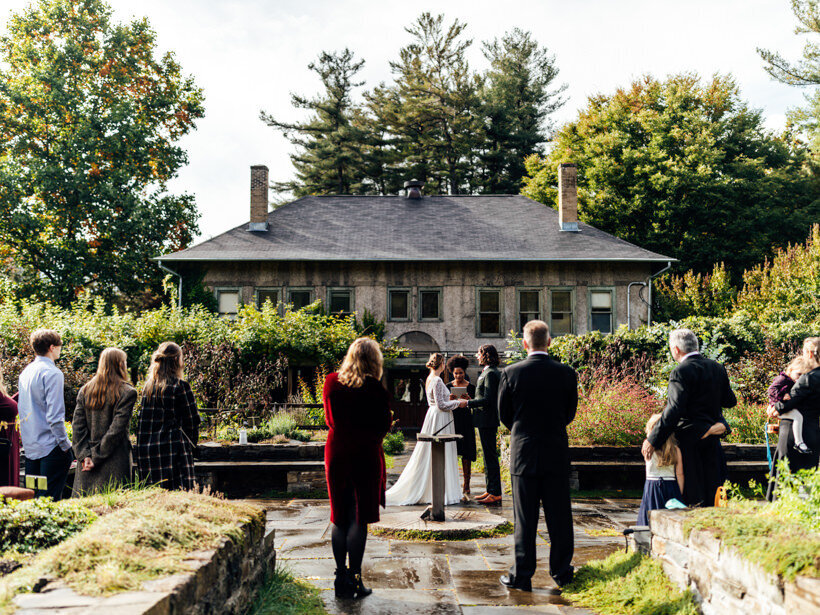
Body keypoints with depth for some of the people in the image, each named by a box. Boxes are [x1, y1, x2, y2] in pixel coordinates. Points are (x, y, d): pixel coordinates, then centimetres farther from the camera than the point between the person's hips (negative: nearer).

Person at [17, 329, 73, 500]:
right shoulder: (52, 373, -14)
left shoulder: (25, 372, 12)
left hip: (30, 446, 9)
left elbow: (22, 410, 18)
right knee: (50, 499, -6)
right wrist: (65, 444, -13)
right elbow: (54, 415, -19)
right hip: (50, 447, -8)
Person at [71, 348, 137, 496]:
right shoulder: (127, 393, -7)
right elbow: (117, 429, -13)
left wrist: (84, 455, -2)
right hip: (114, 462, -5)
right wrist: (97, 457, -10)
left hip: (87, 463, 5)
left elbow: (77, 426, 2)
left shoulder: (85, 391, 9)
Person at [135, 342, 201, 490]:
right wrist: (191, 445, 9)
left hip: (148, 450, 6)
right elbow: (192, 420, -6)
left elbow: (142, 421, 12)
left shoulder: (147, 387, 9)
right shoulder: (181, 386, -8)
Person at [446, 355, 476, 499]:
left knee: (466, 455, -2)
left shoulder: (470, 387, 5)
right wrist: (450, 400, -15)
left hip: (466, 424, -1)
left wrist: (468, 399, -18)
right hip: (452, 422, 1)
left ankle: (466, 486, 5)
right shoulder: (448, 387, 8)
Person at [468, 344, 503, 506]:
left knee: (490, 456, -7)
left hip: (486, 420, -11)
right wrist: (472, 401, 16)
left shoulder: (490, 374, -17)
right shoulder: (495, 372, 15)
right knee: (489, 455, 15)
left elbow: (487, 400, -23)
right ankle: (490, 490, 23)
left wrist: (468, 403, -15)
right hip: (488, 421, 11)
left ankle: (495, 494, -4)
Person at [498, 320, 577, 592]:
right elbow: (570, 413, 6)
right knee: (559, 516, 11)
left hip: (523, 453, -1)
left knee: (525, 518, 5)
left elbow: (504, 414, 1)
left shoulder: (511, 373, -9)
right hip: (557, 453, 1)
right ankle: (562, 572, 19)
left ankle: (522, 575, 10)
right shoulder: (567, 373, -4)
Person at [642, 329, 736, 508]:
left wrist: (652, 440, -23)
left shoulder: (681, 372, -17)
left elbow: (674, 410, -24)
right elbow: (730, 401, 13)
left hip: (689, 438, -7)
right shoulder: (717, 368, 6)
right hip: (712, 437, 7)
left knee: (693, 495, 0)